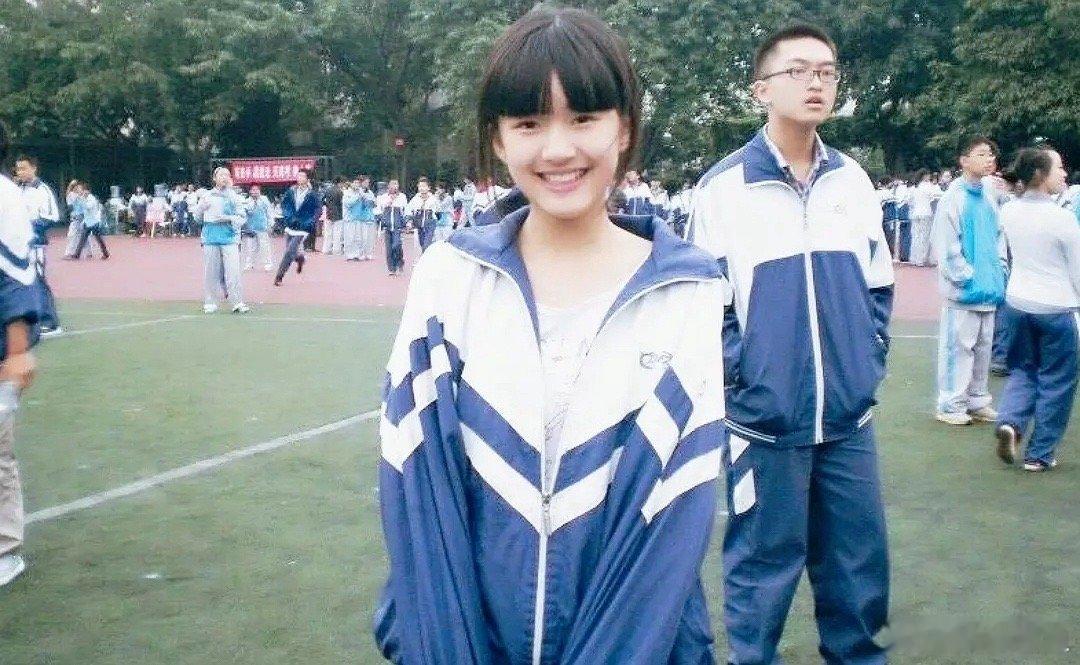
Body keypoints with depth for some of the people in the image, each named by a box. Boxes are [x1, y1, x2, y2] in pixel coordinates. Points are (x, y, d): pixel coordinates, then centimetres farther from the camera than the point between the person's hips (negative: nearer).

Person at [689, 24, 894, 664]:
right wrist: (740, 379, -11)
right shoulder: (724, 185, -7)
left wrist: (870, 361, 5)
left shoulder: (853, 180, 7)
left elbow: (879, 285, 15)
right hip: (765, 419, -4)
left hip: (849, 416, 5)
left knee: (861, 565, 13)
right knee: (764, 569, 7)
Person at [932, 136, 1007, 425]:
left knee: (983, 346, 13)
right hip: (964, 290, -7)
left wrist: (1000, 271, 7)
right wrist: (969, 279, -14)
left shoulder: (989, 194, 9)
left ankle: (977, 400, 24)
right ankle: (950, 404, 8)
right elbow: (946, 247, -13)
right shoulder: (954, 198, -11)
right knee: (959, 346, -1)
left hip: (989, 289, 7)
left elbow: (998, 235, 18)